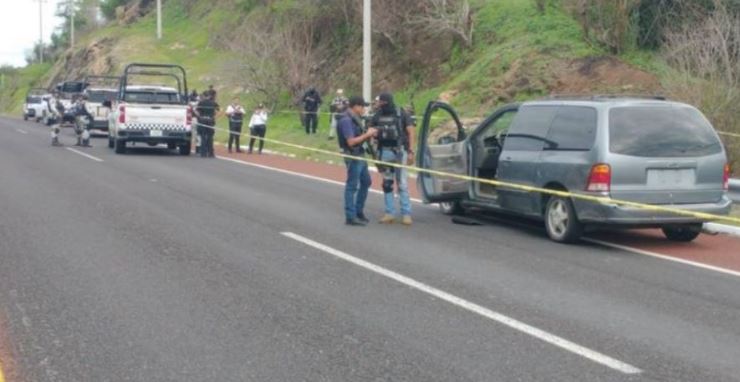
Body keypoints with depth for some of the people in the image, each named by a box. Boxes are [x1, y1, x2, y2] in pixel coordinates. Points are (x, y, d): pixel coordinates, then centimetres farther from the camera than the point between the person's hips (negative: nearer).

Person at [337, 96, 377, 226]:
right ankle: (350, 217, 2)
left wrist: (369, 135, 1)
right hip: (353, 156, -10)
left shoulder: (355, 119, 12)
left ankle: (359, 211, 29)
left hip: (360, 155, 10)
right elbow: (351, 141, -24)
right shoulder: (346, 121, -18)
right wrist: (367, 134, -17)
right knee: (352, 186, -4)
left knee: (366, 182, 18)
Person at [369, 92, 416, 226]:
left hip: (400, 151, -4)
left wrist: (411, 151, -11)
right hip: (384, 152, 4)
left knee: (402, 184, -4)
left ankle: (406, 214, -1)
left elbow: (411, 132, -4)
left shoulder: (402, 115, -3)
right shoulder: (377, 116, 7)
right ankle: (390, 213, 14)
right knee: (387, 184, 7)